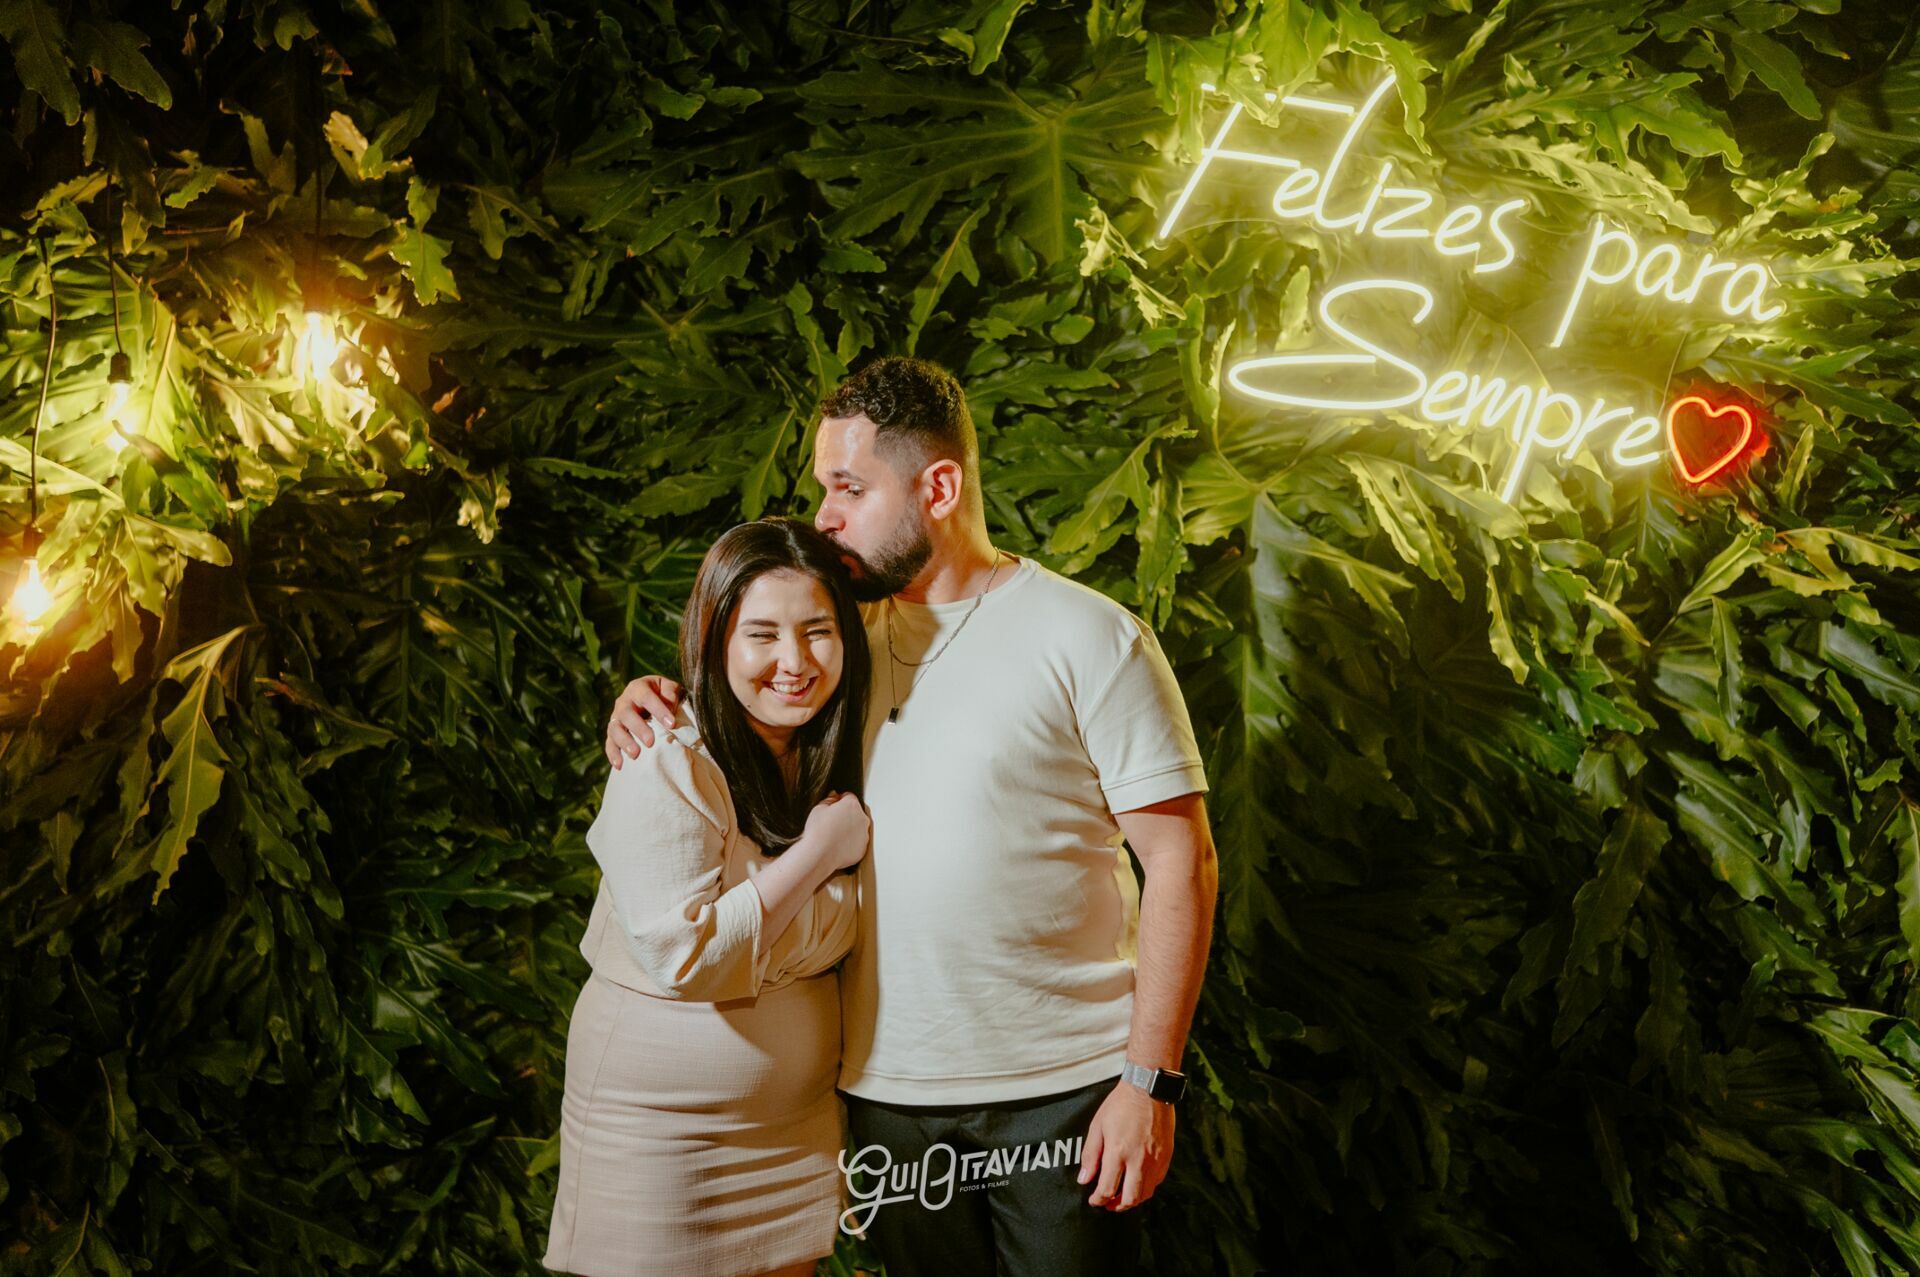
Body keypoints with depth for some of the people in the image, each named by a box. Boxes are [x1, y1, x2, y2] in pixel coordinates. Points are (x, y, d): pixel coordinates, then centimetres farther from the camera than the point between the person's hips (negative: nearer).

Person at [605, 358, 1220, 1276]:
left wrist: (1149, 1079, -15)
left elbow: (1181, 861, -10)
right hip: (887, 1089, 5)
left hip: (1061, 1093, -4)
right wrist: (651, 709, -5)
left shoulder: (1089, 637, -8)